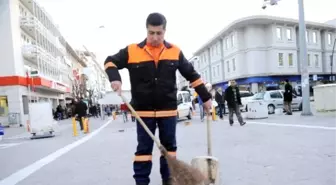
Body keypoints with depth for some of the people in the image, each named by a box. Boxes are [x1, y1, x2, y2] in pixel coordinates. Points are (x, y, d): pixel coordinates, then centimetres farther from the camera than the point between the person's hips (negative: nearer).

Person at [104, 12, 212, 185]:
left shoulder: (175, 51, -1)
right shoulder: (132, 51, -6)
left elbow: (192, 75, 7)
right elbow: (111, 61, 4)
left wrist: (205, 97, 8)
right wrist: (115, 78, -18)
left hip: (168, 109, 2)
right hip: (144, 111, -2)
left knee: (169, 145, 12)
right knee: (144, 147, 6)